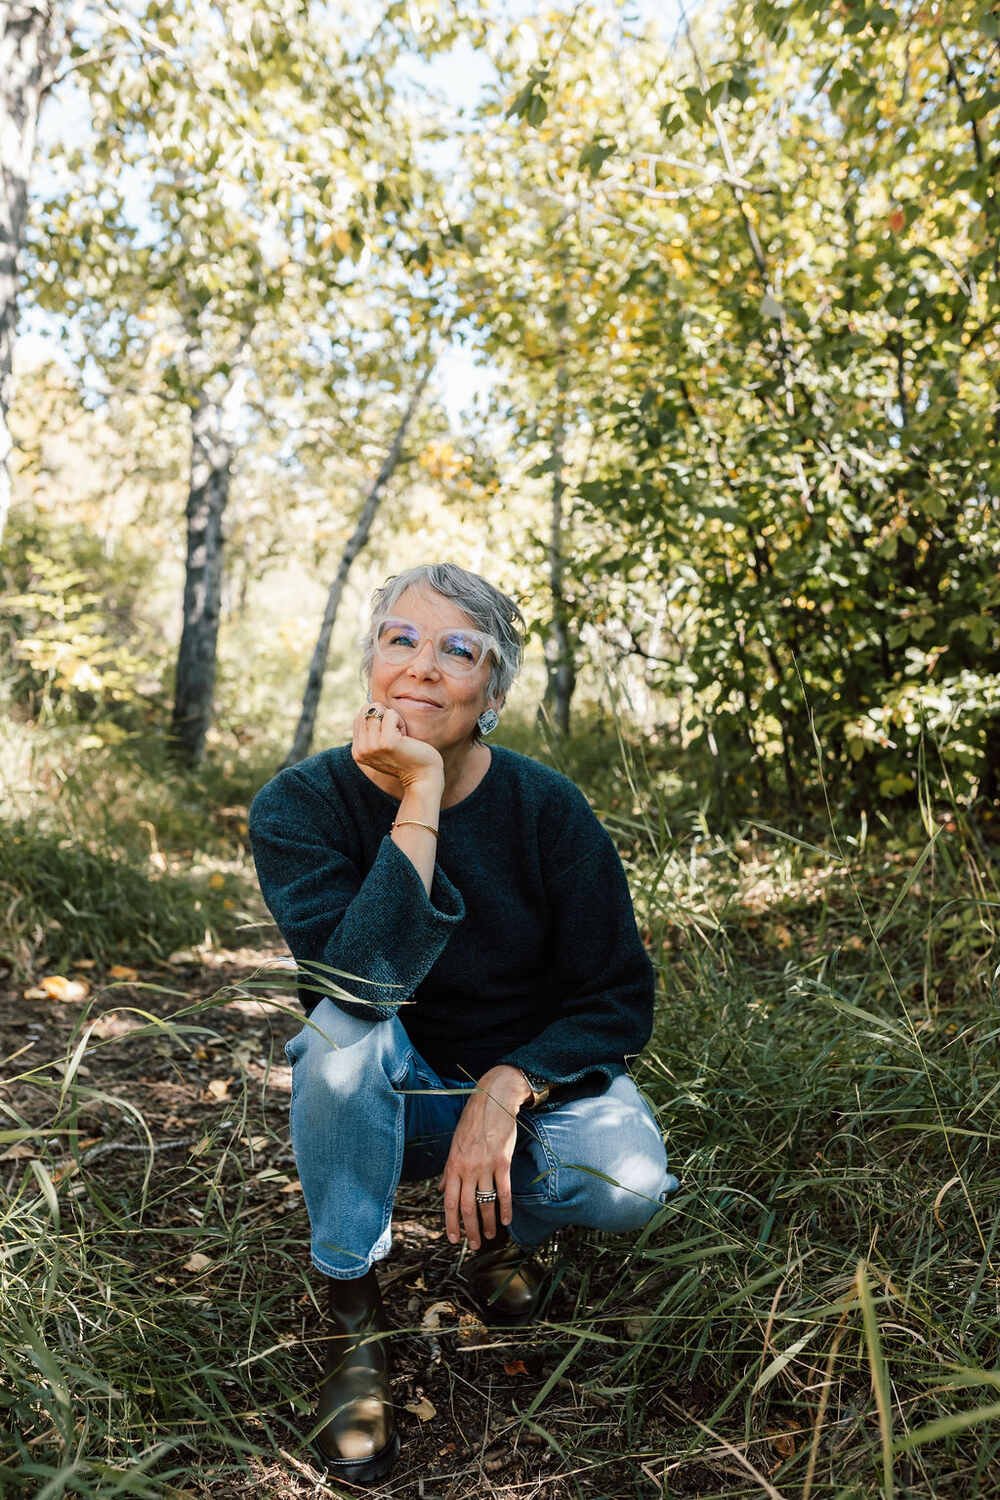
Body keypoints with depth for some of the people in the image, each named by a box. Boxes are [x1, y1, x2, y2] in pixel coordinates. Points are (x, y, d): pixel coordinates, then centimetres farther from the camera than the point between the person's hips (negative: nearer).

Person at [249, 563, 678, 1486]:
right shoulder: (300, 805, -18)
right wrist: (420, 798, -36)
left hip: (535, 1076, 1)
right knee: (344, 1029, -33)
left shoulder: (548, 809, -16)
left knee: (628, 1185, -28)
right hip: (392, 1099, 0)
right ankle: (353, 1318, -10)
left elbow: (621, 999, -11)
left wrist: (504, 1091, -25)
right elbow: (360, 980, -34)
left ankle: (506, 1225, 10)